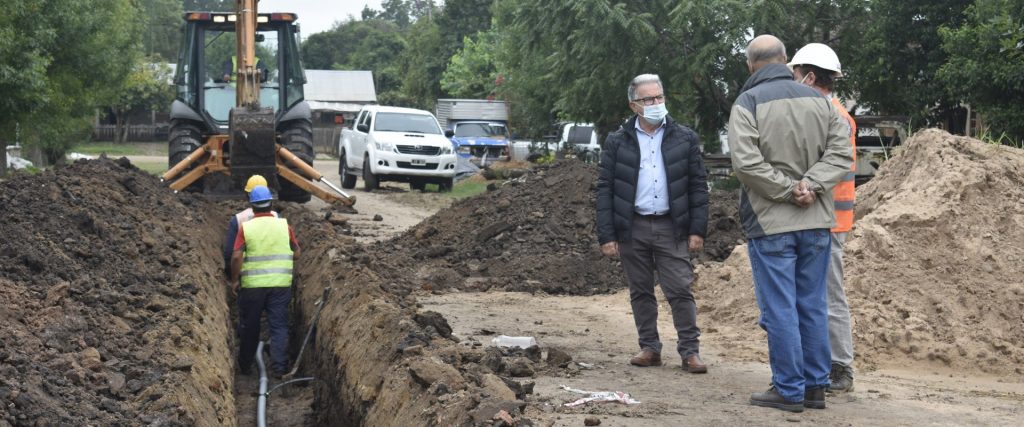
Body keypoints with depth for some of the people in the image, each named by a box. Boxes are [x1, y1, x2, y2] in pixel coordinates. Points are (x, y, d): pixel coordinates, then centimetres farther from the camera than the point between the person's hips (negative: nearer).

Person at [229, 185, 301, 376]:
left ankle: (244, 366, 26)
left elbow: (236, 257, -12)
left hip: (252, 285, 0)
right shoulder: (284, 225, -2)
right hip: (280, 284, 0)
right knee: (279, 326, 4)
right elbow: (296, 254, 2)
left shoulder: (245, 227, -6)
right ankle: (279, 367, -4)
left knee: (249, 327, 13)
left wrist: (234, 280, -1)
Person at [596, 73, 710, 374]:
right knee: (641, 292, 8)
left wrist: (697, 230, -2)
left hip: (671, 227, -1)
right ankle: (649, 348, 18)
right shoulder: (617, 143, 5)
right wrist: (606, 236, -5)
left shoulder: (685, 139, 6)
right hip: (632, 228, 1)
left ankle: (690, 351, 2)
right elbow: (605, 190, 2)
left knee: (680, 291, -4)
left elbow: (698, 186, 5)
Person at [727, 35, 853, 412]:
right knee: (813, 307, 11)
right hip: (817, 221, 5)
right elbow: (841, 152, 1)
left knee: (780, 310, 0)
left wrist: (789, 190, -12)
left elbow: (746, 162, -19)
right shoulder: (819, 100, 9)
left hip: (770, 222, -5)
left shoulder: (748, 103, -7)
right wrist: (809, 186, -9)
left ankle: (789, 390, 2)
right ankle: (816, 387, 15)